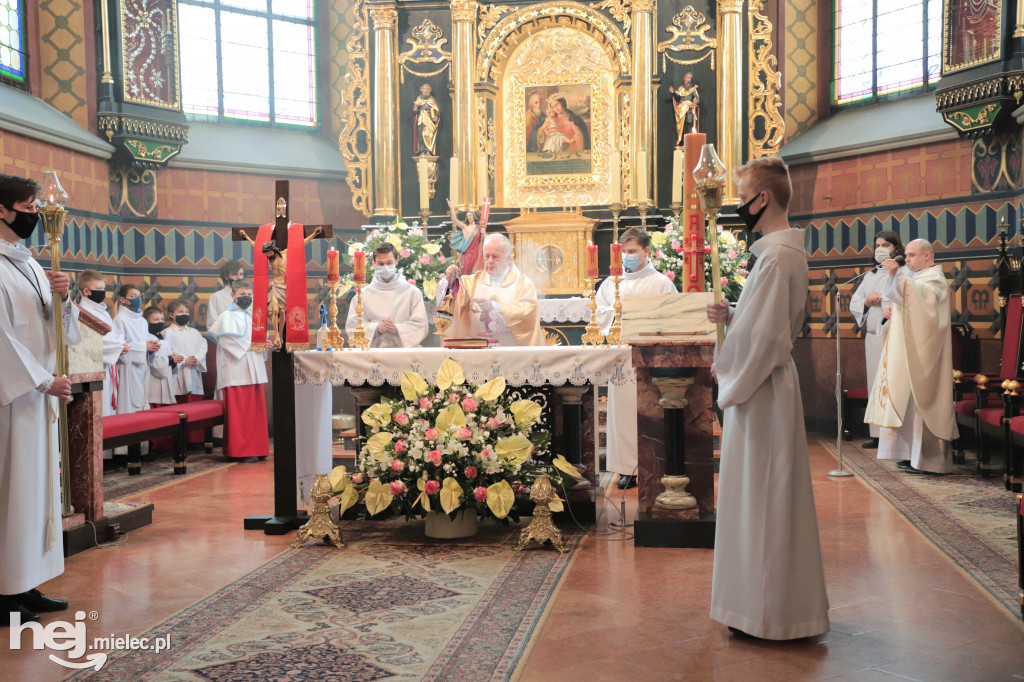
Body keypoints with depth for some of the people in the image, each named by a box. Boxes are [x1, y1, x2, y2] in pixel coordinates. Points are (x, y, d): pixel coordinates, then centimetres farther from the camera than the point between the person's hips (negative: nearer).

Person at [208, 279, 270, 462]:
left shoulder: (252, 316, 19)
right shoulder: (228, 316, -4)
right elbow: (230, 341, -14)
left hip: (254, 370, 8)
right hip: (237, 371, -7)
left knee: (257, 409, 7)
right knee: (240, 411, -7)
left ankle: (257, 448, 13)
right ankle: (241, 450, -2)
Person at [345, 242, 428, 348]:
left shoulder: (413, 292, 11)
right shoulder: (364, 294, 13)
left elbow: (421, 326, 5)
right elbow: (351, 327, 7)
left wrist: (397, 329, -10)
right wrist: (376, 329, -8)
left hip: (403, 351, -1)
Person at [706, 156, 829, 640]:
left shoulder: (775, 256, -19)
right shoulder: (787, 249, 13)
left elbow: (765, 333, -22)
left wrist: (728, 369, -9)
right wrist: (731, 315, 6)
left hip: (760, 387, -11)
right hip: (767, 384, 11)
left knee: (761, 496, -1)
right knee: (768, 495, 17)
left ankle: (769, 611, 12)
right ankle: (772, 600, 30)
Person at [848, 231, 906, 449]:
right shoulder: (869, 276, 21)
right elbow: (853, 303, 18)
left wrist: (884, 300, -16)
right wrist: (866, 303, -1)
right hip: (873, 335, 6)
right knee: (875, 383, 5)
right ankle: (878, 435, 8)